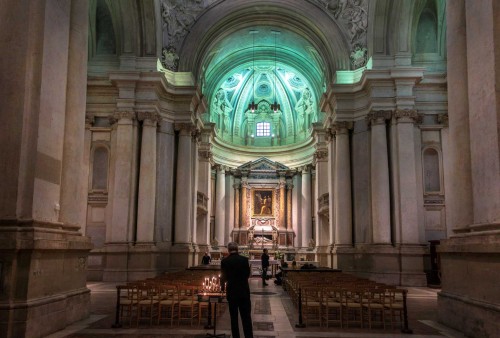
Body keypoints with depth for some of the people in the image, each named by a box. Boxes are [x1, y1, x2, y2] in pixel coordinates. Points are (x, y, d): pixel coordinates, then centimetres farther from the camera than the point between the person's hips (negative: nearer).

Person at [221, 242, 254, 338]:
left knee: (234, 317, 10)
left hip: (231, 292, 0)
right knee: (246, 317, 4)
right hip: (244, 291, 0)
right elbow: (248, 274, 9)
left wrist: (223, 286, 25)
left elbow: (223, 277, 4)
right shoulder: (245, 259, -4)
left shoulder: (224, 261, -6)